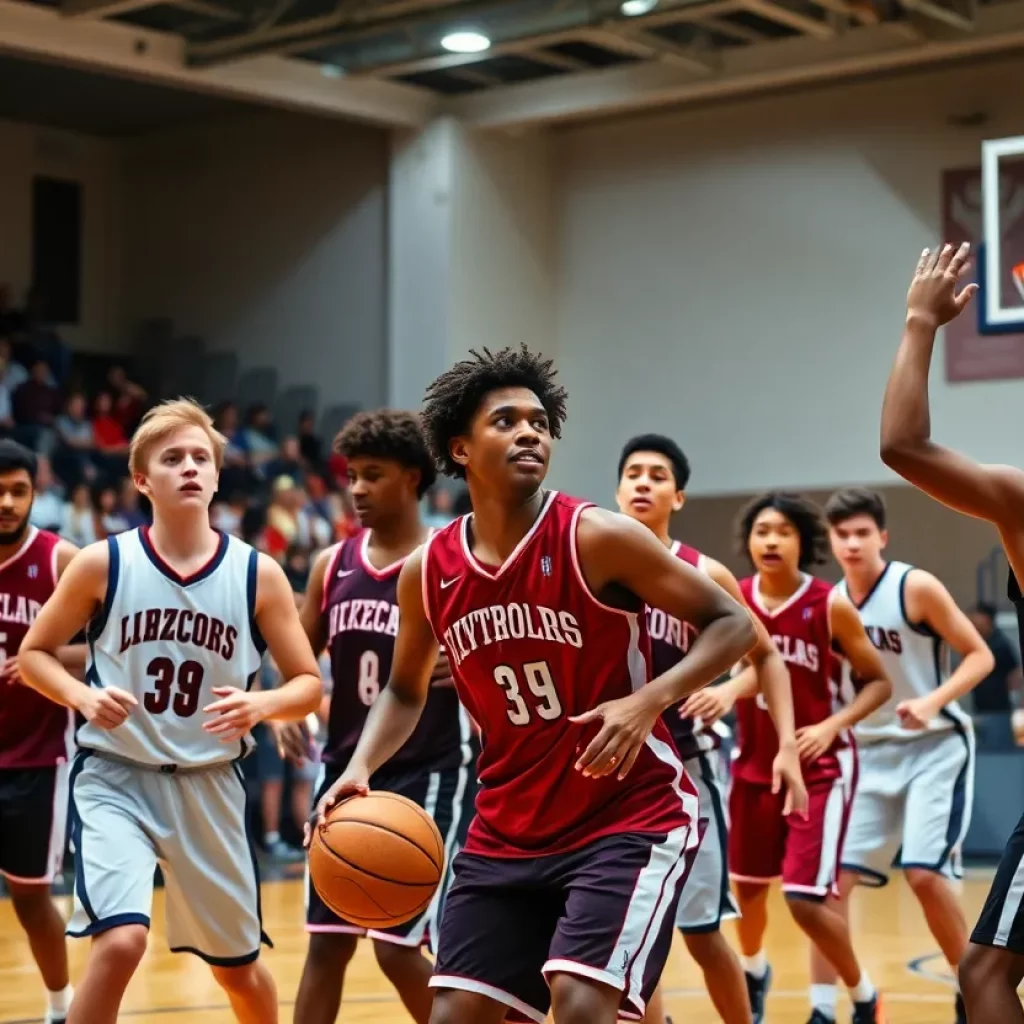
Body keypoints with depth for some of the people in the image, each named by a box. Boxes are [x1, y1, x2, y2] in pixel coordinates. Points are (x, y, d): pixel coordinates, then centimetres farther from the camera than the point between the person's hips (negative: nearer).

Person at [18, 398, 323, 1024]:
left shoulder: (258, 574, -4)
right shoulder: (103, 564, -6)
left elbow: (309, 686, 0)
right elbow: (34, 653, 4)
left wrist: (259, 706, -21)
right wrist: (83, 696, -16)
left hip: (209, 784, 2)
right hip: (116, 777, -2)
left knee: (238, 965, 15)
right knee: (121, 942, -25)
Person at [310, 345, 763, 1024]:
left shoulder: (597, 539, -14)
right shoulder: (428, 572, 0)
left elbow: (733, 624, -10)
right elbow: (406, 691, 17)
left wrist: (650, 699, -25)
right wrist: (360, 769, -2)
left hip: (630, 817, -5)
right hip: (509, 830, 5)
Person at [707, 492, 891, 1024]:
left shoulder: (831, 606, -13)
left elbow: (878, 682, -5)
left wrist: (832, 726, -19)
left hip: (819, 768, -4)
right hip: (755, 766, 4)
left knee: (805, 898, -13)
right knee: (747, 885, 18)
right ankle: (754, 974, 50)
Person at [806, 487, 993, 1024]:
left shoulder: (917, 588, -13)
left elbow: (979, 656, -11)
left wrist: (931, 702, -25)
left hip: (935, 746, -5)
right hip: (871, 753, 5)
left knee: (924, 873, -16)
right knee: (832, 877, -5)